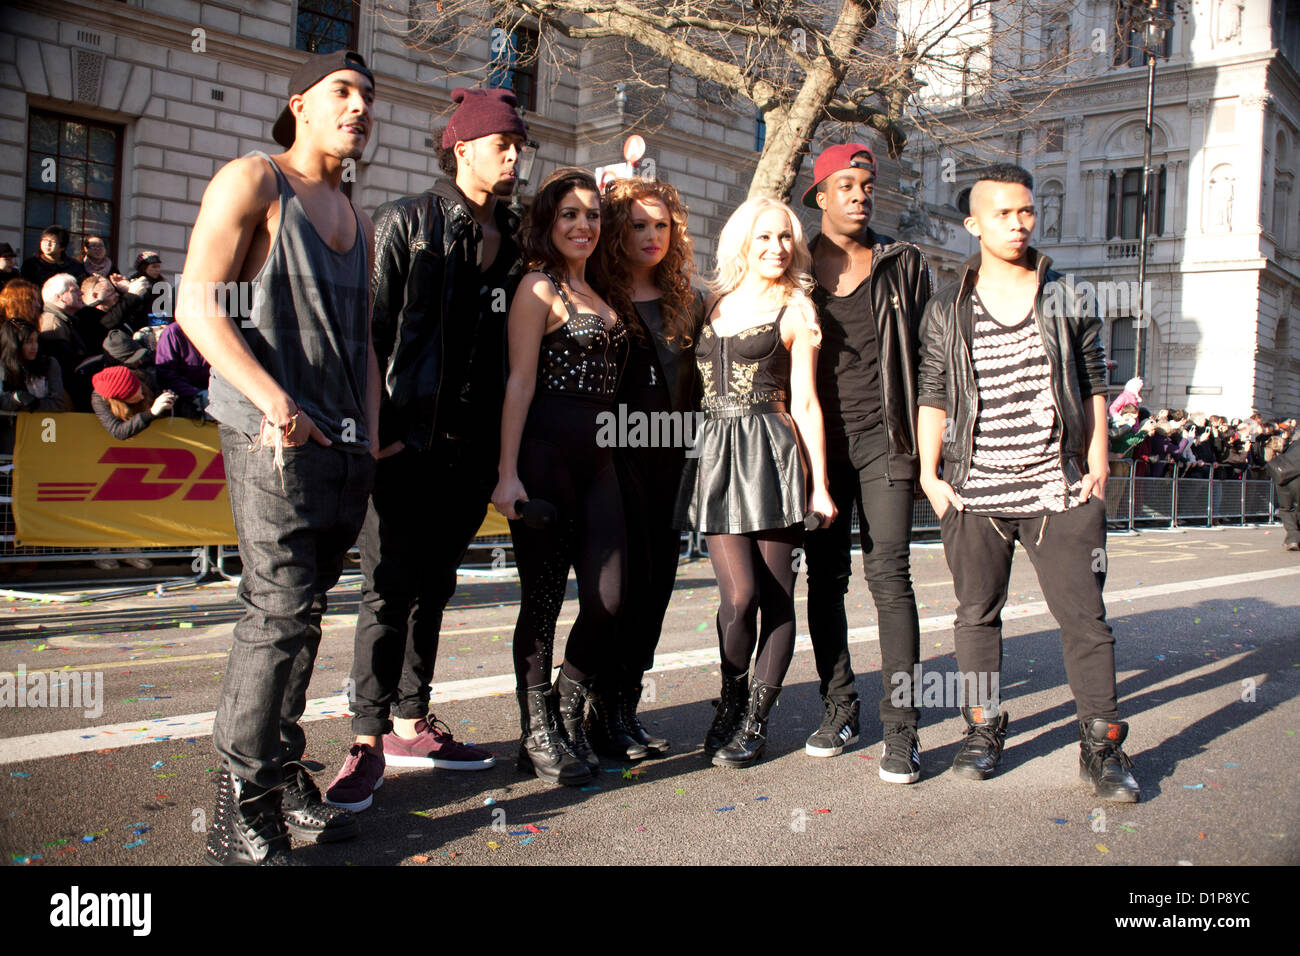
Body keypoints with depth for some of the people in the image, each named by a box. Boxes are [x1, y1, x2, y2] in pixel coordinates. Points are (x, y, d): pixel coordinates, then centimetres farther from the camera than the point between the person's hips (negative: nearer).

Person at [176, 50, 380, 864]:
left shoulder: (357, 221, 22)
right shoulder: (253, 181, 0)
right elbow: (198, 308, -9)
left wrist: (370, 432, 11)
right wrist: (276, 401, -19)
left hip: (345, 446, 7)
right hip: (276, 440, -7)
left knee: (299, 616, 12)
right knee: (283, 616, -11)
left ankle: (283, 775, 23)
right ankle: (243, 812, -1)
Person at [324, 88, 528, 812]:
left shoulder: (514, 241, 14)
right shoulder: (407, 222, -1)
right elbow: (371, 328, -6)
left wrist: (503, 448, 10)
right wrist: (377, 427, -13)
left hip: (472, 446, 5)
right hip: (410, 439, -5)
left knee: (434, 587, 13)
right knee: (390, 589, -4)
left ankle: (411, 725, 24)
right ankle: (369, 740, 6)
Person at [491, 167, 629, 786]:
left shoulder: (598, 294, 21)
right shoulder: (539, 287, -1)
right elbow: (520, 381, -9)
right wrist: (509, 472, -16)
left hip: (598, 457, 7)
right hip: (546, 452, -6)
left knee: (609, 599, 0)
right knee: (544, 597, 1)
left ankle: (568, 717, 21)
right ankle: (538, 738, 15)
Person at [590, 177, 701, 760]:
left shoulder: (688, 305, 16)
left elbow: (698, 387, 16)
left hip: (669, 461, 5)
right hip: (615, 456, -5)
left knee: (657, 582, 6)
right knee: (626, 580, -6)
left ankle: (626, 707, 18)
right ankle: (606, 714, 7)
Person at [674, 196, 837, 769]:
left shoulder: (794, 311, 6)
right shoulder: (713, 303, 15)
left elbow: (805, 403, 3)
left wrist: (819, 482, -1)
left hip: (772, 455, -1)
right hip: (716, 457, 2)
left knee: (777, 597, 0)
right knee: (740, 594, -9)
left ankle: (753, 721, 13)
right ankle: (730, 705, 14)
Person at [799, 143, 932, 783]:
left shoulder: (903, 264, 8)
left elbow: (925, 357, 7)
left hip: (883, 437, -2)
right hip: (817, 438, 2)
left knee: (889, 573, -8)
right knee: (825, 577, 6)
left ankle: (900, 728, -4)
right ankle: (838, 709, 18)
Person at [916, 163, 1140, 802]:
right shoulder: (947, 309, 6)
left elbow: (1092, 384, 10)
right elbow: (933, 396, 7)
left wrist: (1097, 463, 2)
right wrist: (929, 473, 0)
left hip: (1060, 487, 0)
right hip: (974, 491, 0)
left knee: (1084, 616, -1)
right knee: (976, 613, 8)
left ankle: (1102, 746, 10)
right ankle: (984, 731, 23)